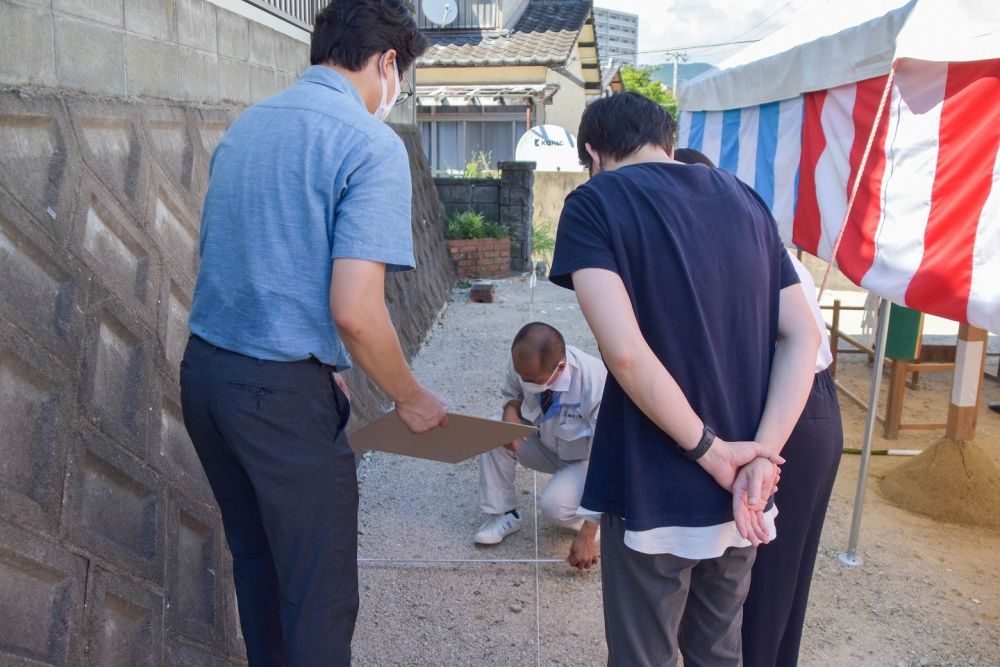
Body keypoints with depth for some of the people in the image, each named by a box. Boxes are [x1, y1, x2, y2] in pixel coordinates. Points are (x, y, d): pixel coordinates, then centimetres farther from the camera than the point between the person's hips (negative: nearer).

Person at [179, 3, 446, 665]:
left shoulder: (245, 124, 11)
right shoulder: (371, 144, -13)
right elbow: (354, 311, -22)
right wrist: (412, 399, -4)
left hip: (202, 371, 9)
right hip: (283, 392, -8)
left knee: (255, 557, 25)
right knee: (320, 596, 7)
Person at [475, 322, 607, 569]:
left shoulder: (596, 385, -37)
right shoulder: (523, 363, -23)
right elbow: (512, 393, 2)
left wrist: (587, 536, -34)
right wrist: (511, 412, -25)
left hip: (586, 458, -5)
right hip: (546, 442, 5)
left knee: (554, 506, -32)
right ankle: (503, 514, -2)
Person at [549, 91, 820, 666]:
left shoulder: (595, 202, -9)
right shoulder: (744, 198, 9)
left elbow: (626, 351, -22)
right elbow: (803, 336, 2)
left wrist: (712, 452, -12)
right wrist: (761, 456, -6)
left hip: (654, 497, -5)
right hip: (741, 494, 6)